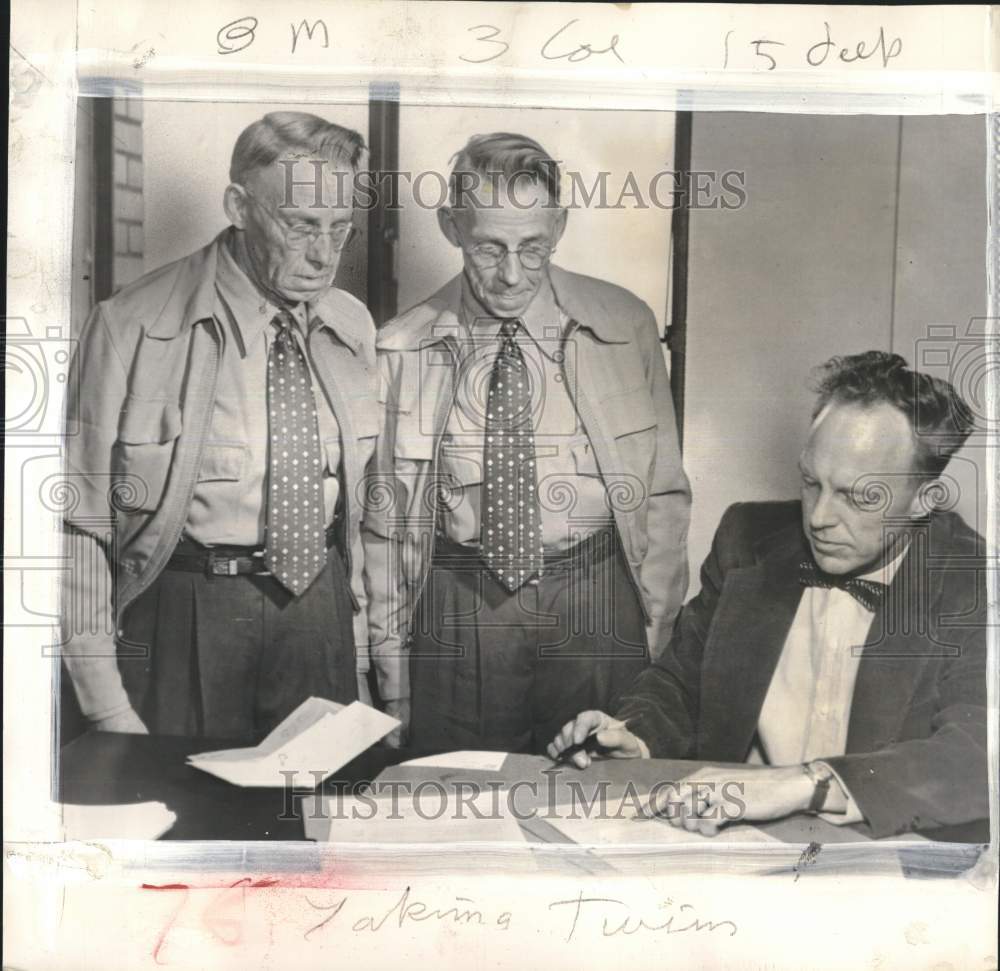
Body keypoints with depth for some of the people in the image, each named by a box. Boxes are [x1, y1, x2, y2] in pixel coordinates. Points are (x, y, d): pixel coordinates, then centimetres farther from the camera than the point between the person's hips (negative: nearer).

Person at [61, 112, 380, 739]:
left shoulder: (353, 328, 5)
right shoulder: (134, 327, -11)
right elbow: (82, 517, -10)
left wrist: (361, 661, 11)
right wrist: (109, 710, -12)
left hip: (319, 611, 4)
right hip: (182, 615, -4)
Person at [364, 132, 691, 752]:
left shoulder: (624, 325, 2)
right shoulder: (403, 348, 0)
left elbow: (664, 493, 5)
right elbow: (386, 521, 4)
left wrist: (659, 632, 2)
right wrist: (392, 670, 5)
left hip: (597, 607, 1)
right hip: (455, 614, 0)